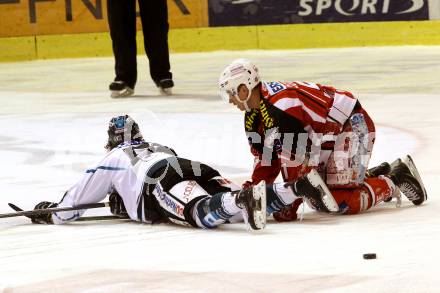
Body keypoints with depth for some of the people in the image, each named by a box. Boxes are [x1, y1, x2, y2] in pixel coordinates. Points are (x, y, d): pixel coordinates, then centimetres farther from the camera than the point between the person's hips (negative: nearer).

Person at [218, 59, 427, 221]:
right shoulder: (253, 116, 3)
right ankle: (374, 176, 24)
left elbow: (294, 160, -29)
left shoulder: (280, 107, -29)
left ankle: (396, 179, 2)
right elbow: (266, 159, 9)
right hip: (326, 137, 10)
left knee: (343, 203, -17)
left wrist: (290, 205, -24)